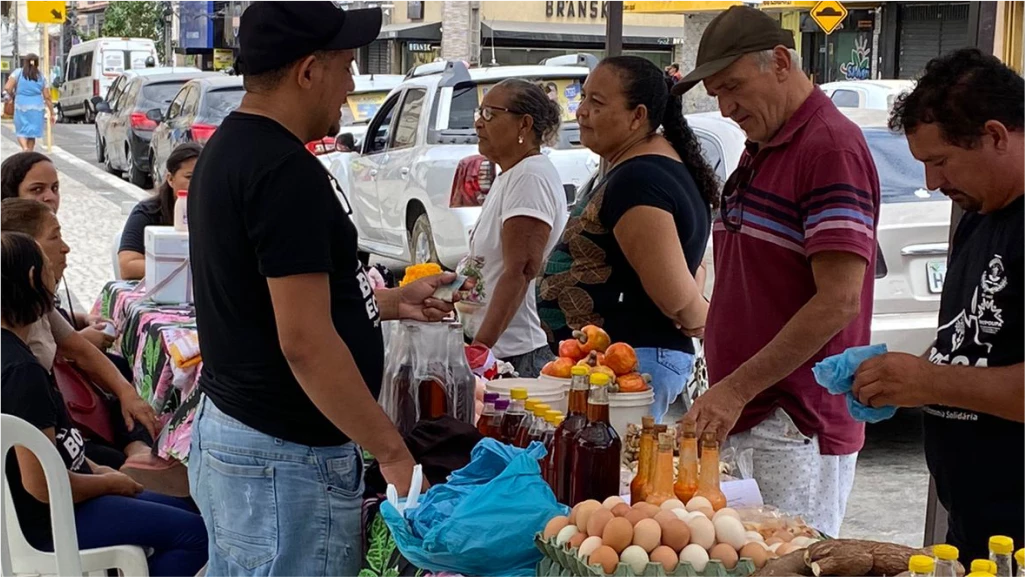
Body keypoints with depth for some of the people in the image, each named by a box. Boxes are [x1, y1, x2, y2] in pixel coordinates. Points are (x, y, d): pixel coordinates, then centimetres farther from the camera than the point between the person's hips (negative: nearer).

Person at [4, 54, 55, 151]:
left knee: (21, 131, 8)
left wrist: (13, 94, 12)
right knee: (32, 133, 11)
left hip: (21, 107, -1)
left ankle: (25, 148, -19)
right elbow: (47, 97, 5)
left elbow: (7, 88, -10)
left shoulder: (18, 73, 1)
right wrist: (52, 113, 10)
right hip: (37, 108, 1)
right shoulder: (41, 76, 7)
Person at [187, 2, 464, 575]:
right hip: (285, 460, -10)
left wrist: (387, 303, 22)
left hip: (227, 427, 10)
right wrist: (394, 453, -20)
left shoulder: (229, 148, 10)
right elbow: (304, 342, -25)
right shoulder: (286, 170, -21)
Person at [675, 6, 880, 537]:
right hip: (742, 415, 9)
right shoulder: (756, 151, 16)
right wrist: (725, 393, 15)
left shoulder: (831, 147, -14)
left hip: (799, 427, -9)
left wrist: (736, 389, -20)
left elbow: (838, 301, -21)